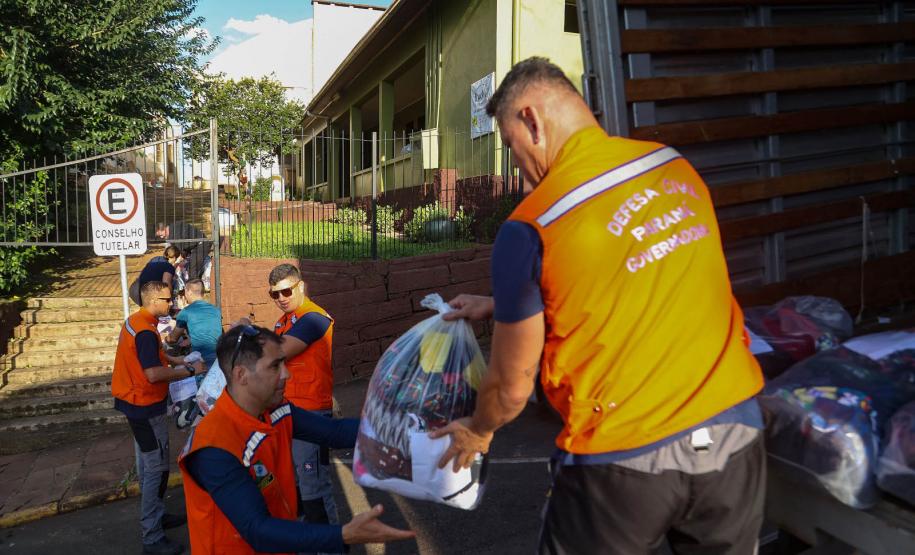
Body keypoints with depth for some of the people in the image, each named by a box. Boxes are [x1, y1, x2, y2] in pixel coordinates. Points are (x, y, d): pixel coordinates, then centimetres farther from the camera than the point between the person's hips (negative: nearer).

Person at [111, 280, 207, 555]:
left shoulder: (134, 321, 8)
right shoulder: (146, 331, -23)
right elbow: (153, 374, -30)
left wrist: (176, 363, 9)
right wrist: (190, 370, -21)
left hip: (135, 402, 10)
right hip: (146, 407, -10)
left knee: (147, 464, 19)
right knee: (157, 468, -4)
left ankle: (155, 515, 33)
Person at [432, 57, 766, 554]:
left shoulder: (531, 227, -16)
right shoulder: (677, 168, 1)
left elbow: (512, 386, -6)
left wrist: (477, 431, 17)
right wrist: (501, 305, 24)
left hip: (625, 458, -5)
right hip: (735, 431, 6)